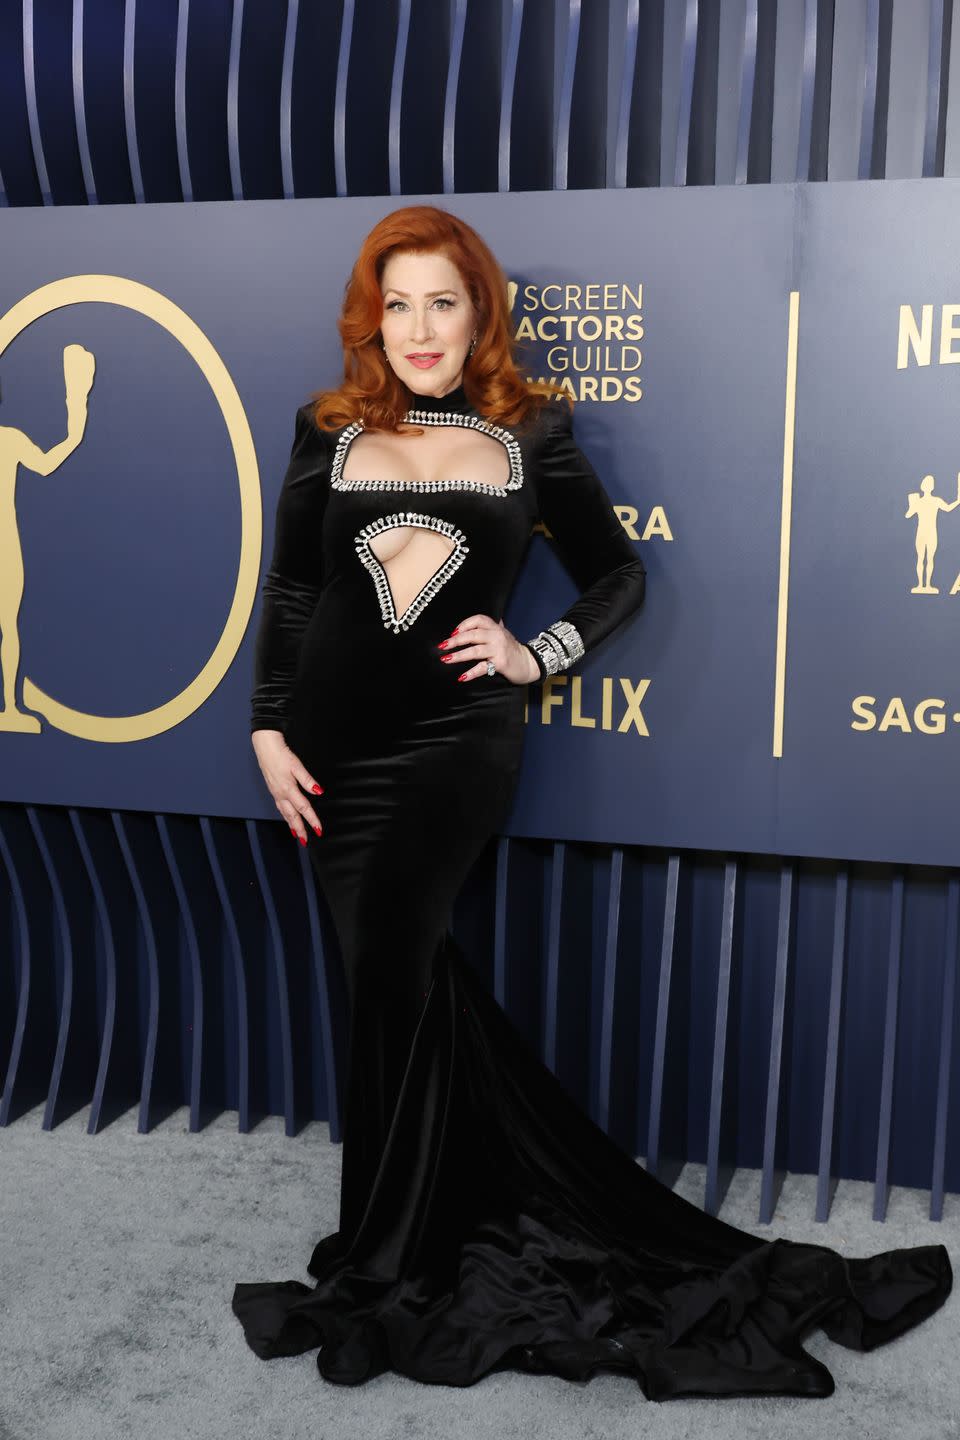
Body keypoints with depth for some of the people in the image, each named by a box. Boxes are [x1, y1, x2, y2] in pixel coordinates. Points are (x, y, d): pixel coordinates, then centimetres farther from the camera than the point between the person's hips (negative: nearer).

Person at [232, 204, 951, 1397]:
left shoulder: (529, 433, 6)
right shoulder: (327, 430, 9)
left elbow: (616, 570, 12)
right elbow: (287, 589, 11)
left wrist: (537, 654, -3)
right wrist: (269, 729, 4)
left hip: (459, 733, -3)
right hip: (336, 741, 3)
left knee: (386, 962, -16)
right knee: (413, 983, 4)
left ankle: (379, 1273, 1)